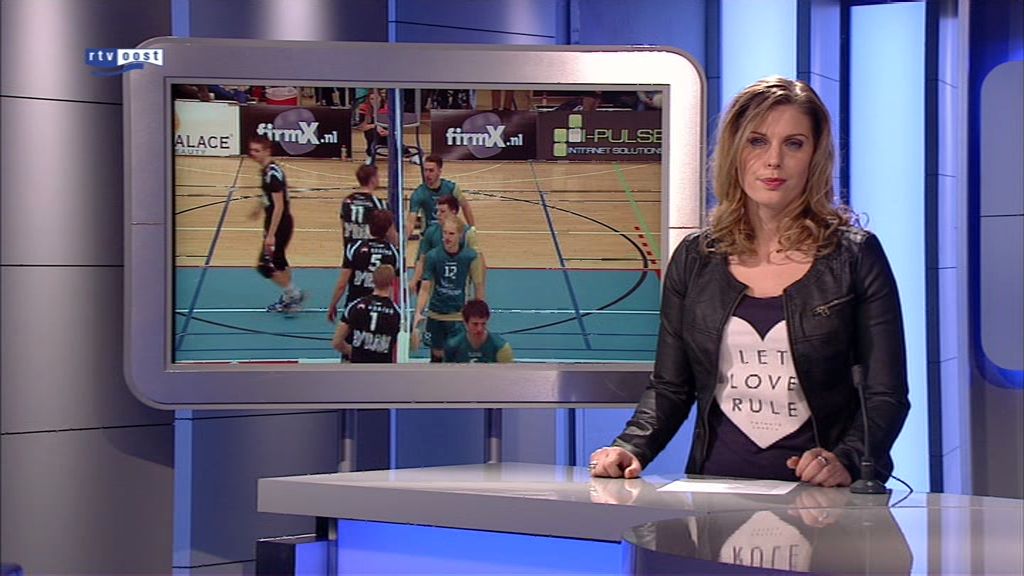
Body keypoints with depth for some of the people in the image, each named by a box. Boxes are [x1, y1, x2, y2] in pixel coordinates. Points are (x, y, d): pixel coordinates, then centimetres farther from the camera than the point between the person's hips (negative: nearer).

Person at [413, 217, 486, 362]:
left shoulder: (471, 257, -11)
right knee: (437, 354, 14)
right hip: (436, 315, 2)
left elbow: (479, 286, -2)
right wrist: (418, 313, -19)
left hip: (459, 316, -2)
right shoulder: (433, 256, -9)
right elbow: (425, 288, -7)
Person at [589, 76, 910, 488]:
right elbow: (669, 387, 15)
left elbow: (886, 396, 2)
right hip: (717, 494, 2)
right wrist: (630, 448, -4)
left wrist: (845, 460, -16)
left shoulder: (855, 256, 5)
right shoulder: (695, 258, 12)